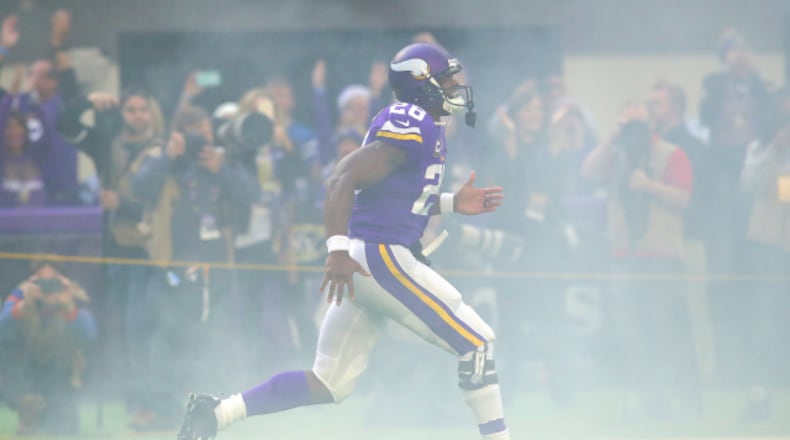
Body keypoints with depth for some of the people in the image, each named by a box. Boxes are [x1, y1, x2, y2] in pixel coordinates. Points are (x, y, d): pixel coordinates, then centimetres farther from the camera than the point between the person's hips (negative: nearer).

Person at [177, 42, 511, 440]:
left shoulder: (416, 125, 19)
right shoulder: (412, 125, -12)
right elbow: (345, 178, -22)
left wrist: (453, 204, 20)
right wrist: (338, 248, -30)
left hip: (362, 260, 10)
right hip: (384, 257, -10)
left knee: (329, 383, 8)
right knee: (476, 342, -4)